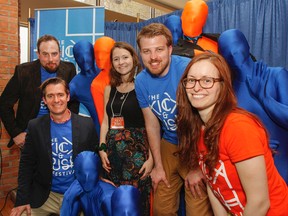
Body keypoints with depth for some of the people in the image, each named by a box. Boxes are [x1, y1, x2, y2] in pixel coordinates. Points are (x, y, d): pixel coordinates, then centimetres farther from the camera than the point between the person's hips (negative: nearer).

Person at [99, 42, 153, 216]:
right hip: (113, 150, 5)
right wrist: (102, 149, 5)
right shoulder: (110, 88, 12)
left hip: (137, 149, -5)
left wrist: (151, 157, -15)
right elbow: (105, 121, 14)